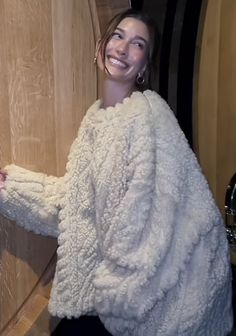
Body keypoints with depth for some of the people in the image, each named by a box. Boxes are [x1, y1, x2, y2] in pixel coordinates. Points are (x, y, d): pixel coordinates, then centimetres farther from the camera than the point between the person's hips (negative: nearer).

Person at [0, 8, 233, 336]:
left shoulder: (148, 112, -21)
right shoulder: (95, 115, 2)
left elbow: (150, 209, -22)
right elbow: (78, 193, 8)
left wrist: (117, 284, -16)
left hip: (160, 275, -6)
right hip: (120, 268, 7)